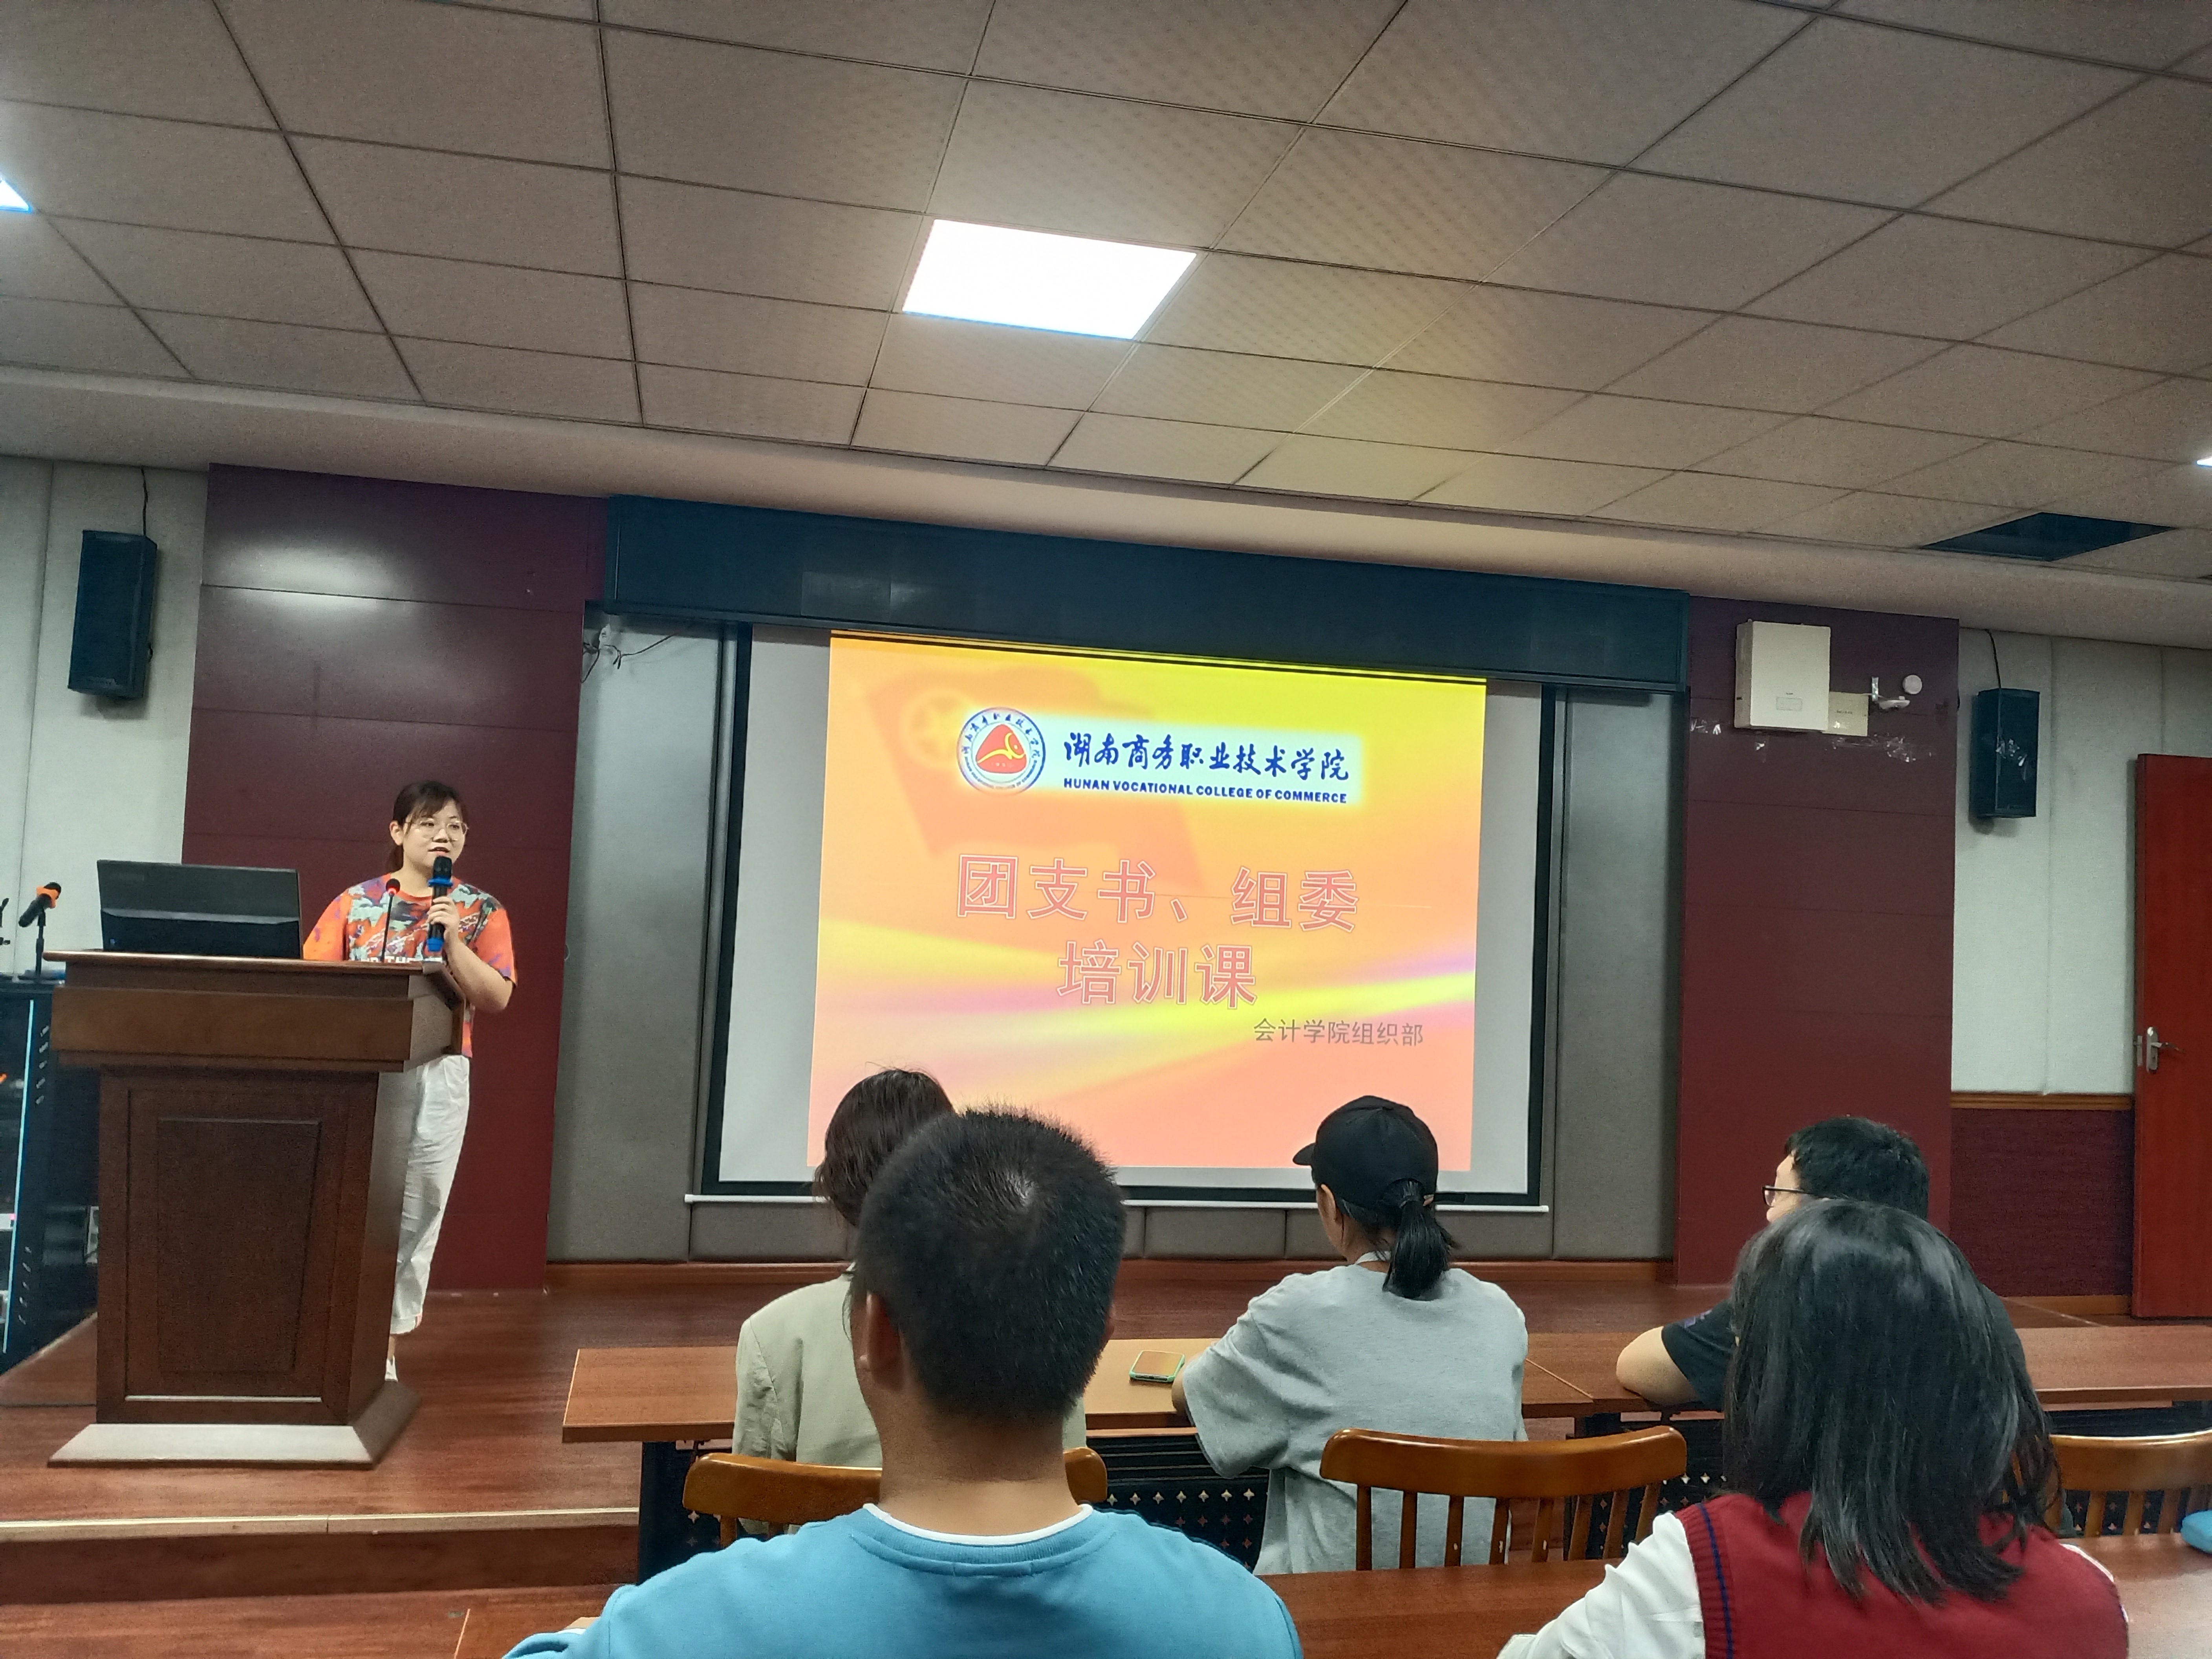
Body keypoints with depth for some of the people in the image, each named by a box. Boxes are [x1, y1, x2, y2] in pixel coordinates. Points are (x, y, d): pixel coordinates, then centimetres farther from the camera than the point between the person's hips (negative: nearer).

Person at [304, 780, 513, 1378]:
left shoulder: (481, 910, 6)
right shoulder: (356, 902, 8)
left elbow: (496, 998, -2)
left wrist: (452, 940, -12)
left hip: (435, 1076, 0)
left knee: (415, 1213, 1)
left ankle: (386, 1342, 12)